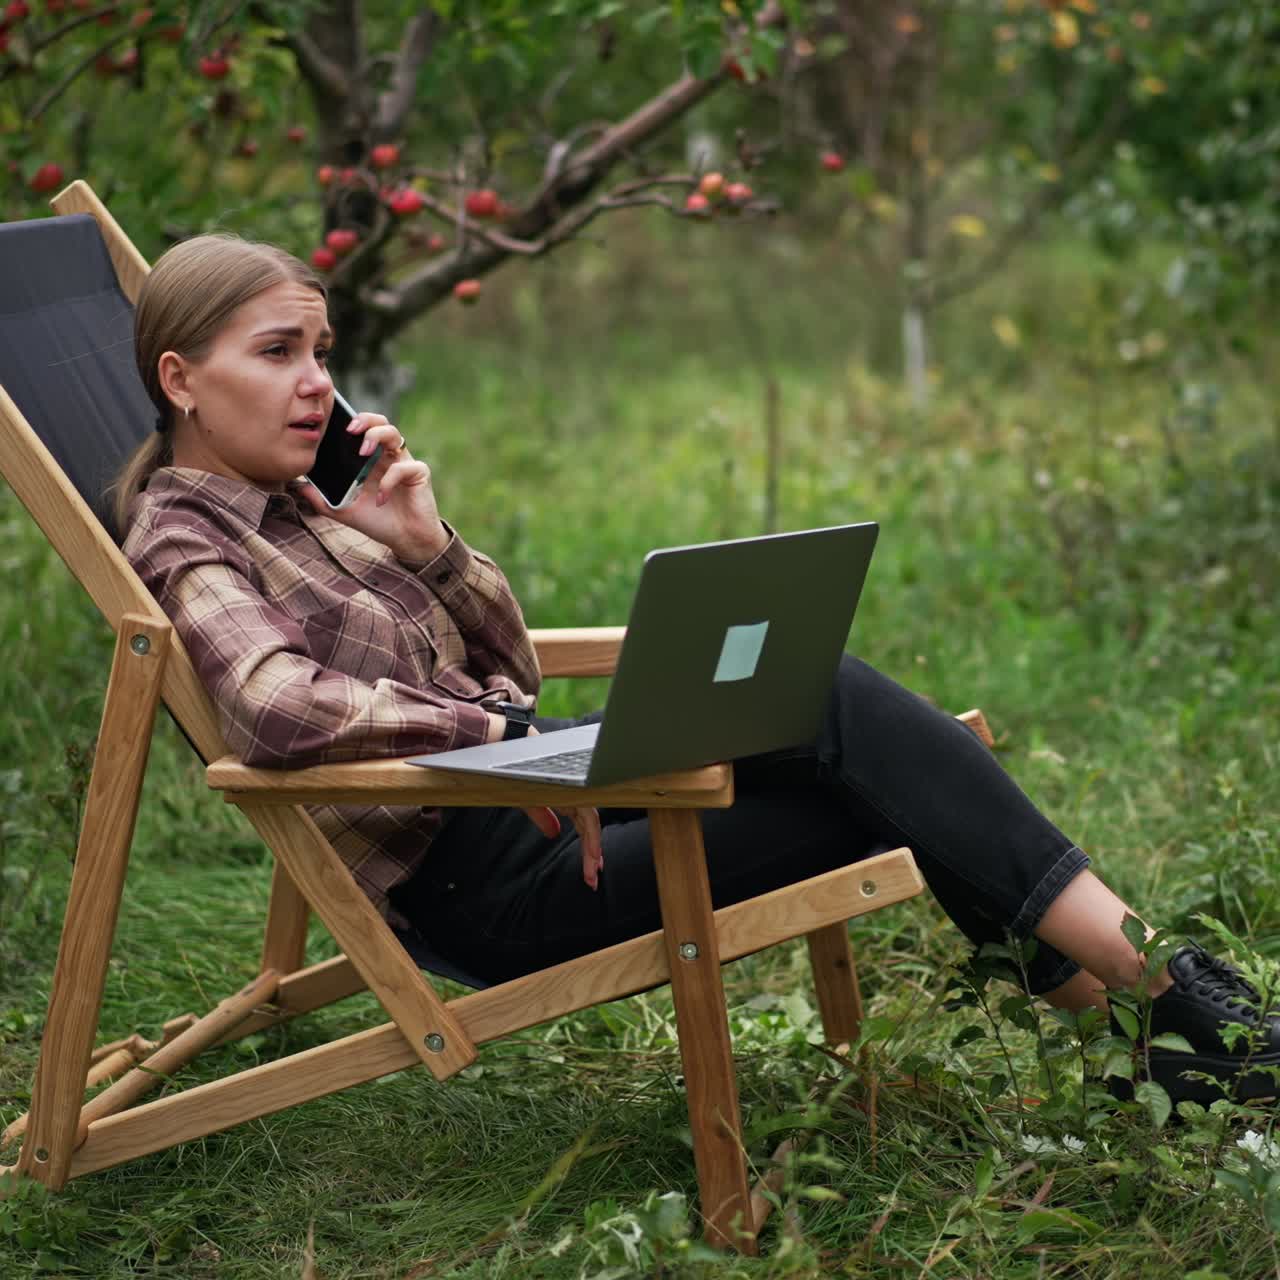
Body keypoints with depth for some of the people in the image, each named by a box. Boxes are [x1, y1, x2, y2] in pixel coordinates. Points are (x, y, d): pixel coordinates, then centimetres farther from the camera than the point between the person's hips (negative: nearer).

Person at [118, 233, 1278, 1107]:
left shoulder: (301, 499, 16)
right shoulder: (184, 544, -8)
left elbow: (506, 665, 15)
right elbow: (280, 711, -30)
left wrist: (426, 543, -2)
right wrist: (504, 731, -23)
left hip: (525, 802, 9)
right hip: (477, 880, -9)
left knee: (833, 706, -10)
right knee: (841, 719, -18)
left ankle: (1118, 993, -13)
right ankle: (1167, 997, -16)